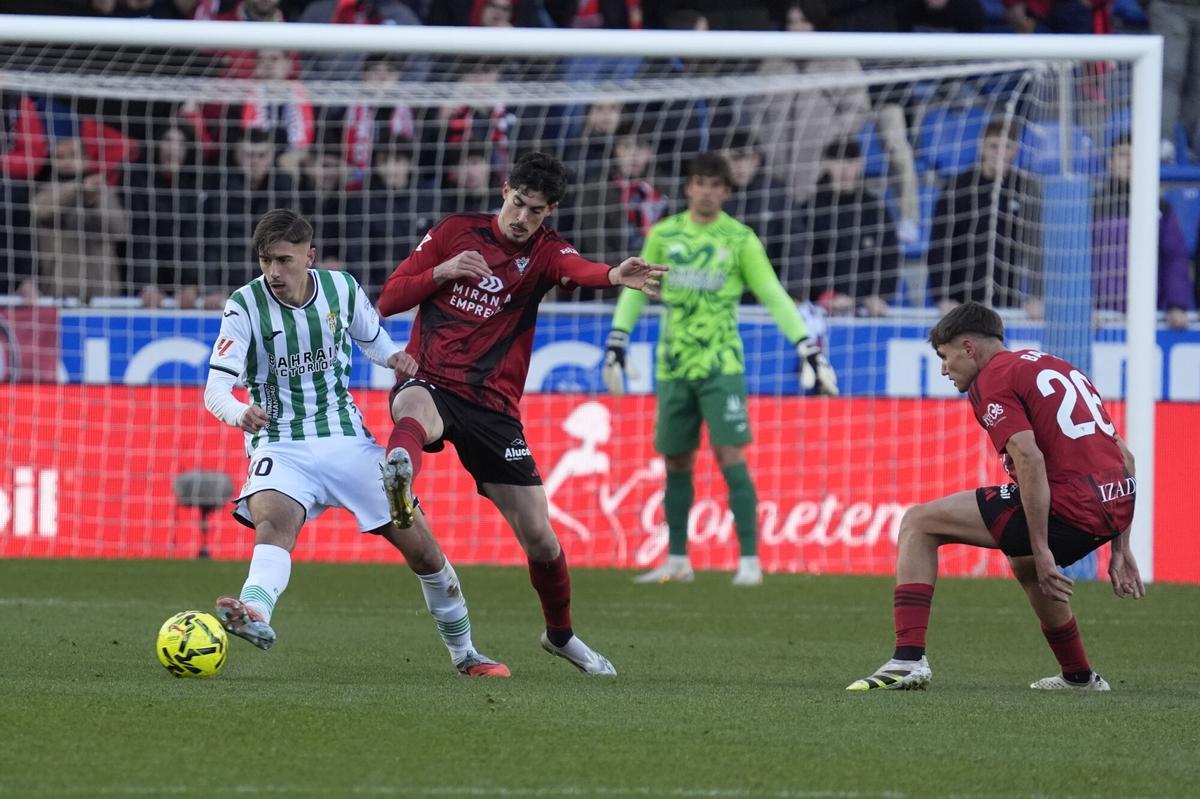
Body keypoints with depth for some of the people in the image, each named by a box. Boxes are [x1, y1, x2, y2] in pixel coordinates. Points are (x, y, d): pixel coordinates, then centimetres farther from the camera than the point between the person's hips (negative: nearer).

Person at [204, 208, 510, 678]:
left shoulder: (342, 289, -2)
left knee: (419, 546, 4)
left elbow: (372, 340, 17)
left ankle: (464, 652, 24)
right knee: (274, 520, -36)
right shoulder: (245, 306, -11)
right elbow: (215, 388, -18)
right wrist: (239, 413, -41)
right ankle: (254, 616, -63)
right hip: (281, 446, -3)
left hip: (347, 440, 3)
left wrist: (397, 358, -6)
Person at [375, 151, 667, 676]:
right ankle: (399, 480, -75)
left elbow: (577, 269, -22)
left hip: (493, 406, 1)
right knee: (416, 416, -41)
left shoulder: (544, 252, 4)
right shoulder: (455, 232, 6)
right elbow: (389, 301, 7)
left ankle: (561, 634, 28)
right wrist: (443, 271, -11)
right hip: (428, 382, -1)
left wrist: (614, 275, -46)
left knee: (539, 536, 2)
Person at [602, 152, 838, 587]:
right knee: (677, 464, 8)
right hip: (673, 366, 3)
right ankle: (677, 560, 19)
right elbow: (635, 289, 14)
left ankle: (750, 561, -10)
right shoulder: (664, 235, 6)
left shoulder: (739, 239, -2)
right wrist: (616, 345, 9)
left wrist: (809, 351, -8)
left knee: (731, 457, -12)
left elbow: (774, 296, -2)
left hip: (721, 365, -3)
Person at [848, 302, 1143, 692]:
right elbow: (1124, 456, 24)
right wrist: (1120, 549, 24)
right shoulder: (1059, 367, 25)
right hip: (1117, 503, 9)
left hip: (1066, 506, -9)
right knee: (1024, 563, 40)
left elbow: (1030, 459, -16)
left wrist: (1042, 552, -16)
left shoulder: (992, 380, -1)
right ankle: (1079, 675, 46)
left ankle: (908, 658, -9)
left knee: (918, 523, 0)